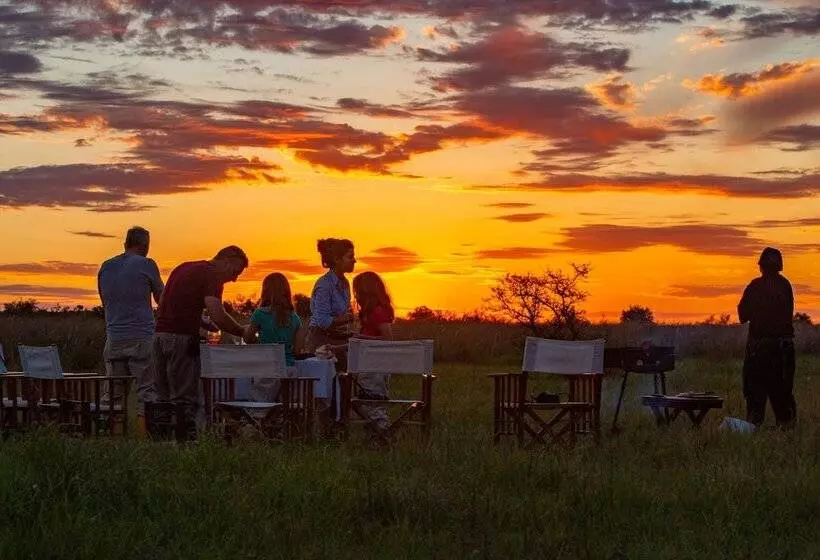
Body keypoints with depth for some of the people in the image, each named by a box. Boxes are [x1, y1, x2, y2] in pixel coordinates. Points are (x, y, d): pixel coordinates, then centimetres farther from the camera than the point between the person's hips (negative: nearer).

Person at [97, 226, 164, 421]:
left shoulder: (105, 267, 12)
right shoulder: (146, 264, -4)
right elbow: (161, 299, 6)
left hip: (114, 338, 5)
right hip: (142, 338, -5)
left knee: (114, 393, 8)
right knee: (147, 390, -2)